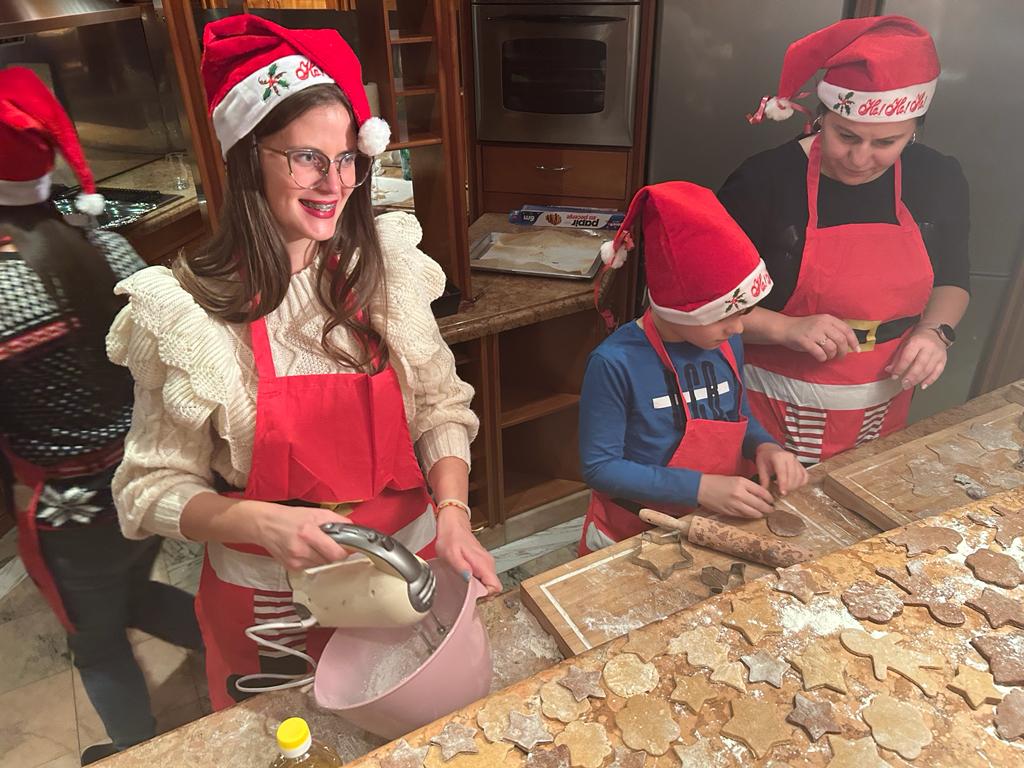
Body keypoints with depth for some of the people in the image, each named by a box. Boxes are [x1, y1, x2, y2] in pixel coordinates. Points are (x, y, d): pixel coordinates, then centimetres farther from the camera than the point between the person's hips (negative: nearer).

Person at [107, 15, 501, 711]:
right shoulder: (187, 311, -15)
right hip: (272, 598, -2)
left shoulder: (385, 268, -8)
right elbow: (157, 485, -10)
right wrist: (264, 523, -26)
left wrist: (452, 511, -16)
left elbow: (441, 408, -2)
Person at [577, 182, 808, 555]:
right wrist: (700, 488, -22)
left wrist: (764, 447, -7)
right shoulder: (617, 363, -22)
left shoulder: (727, 344, -3)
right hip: (630, 537, -4)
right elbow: (600, 467, -18)